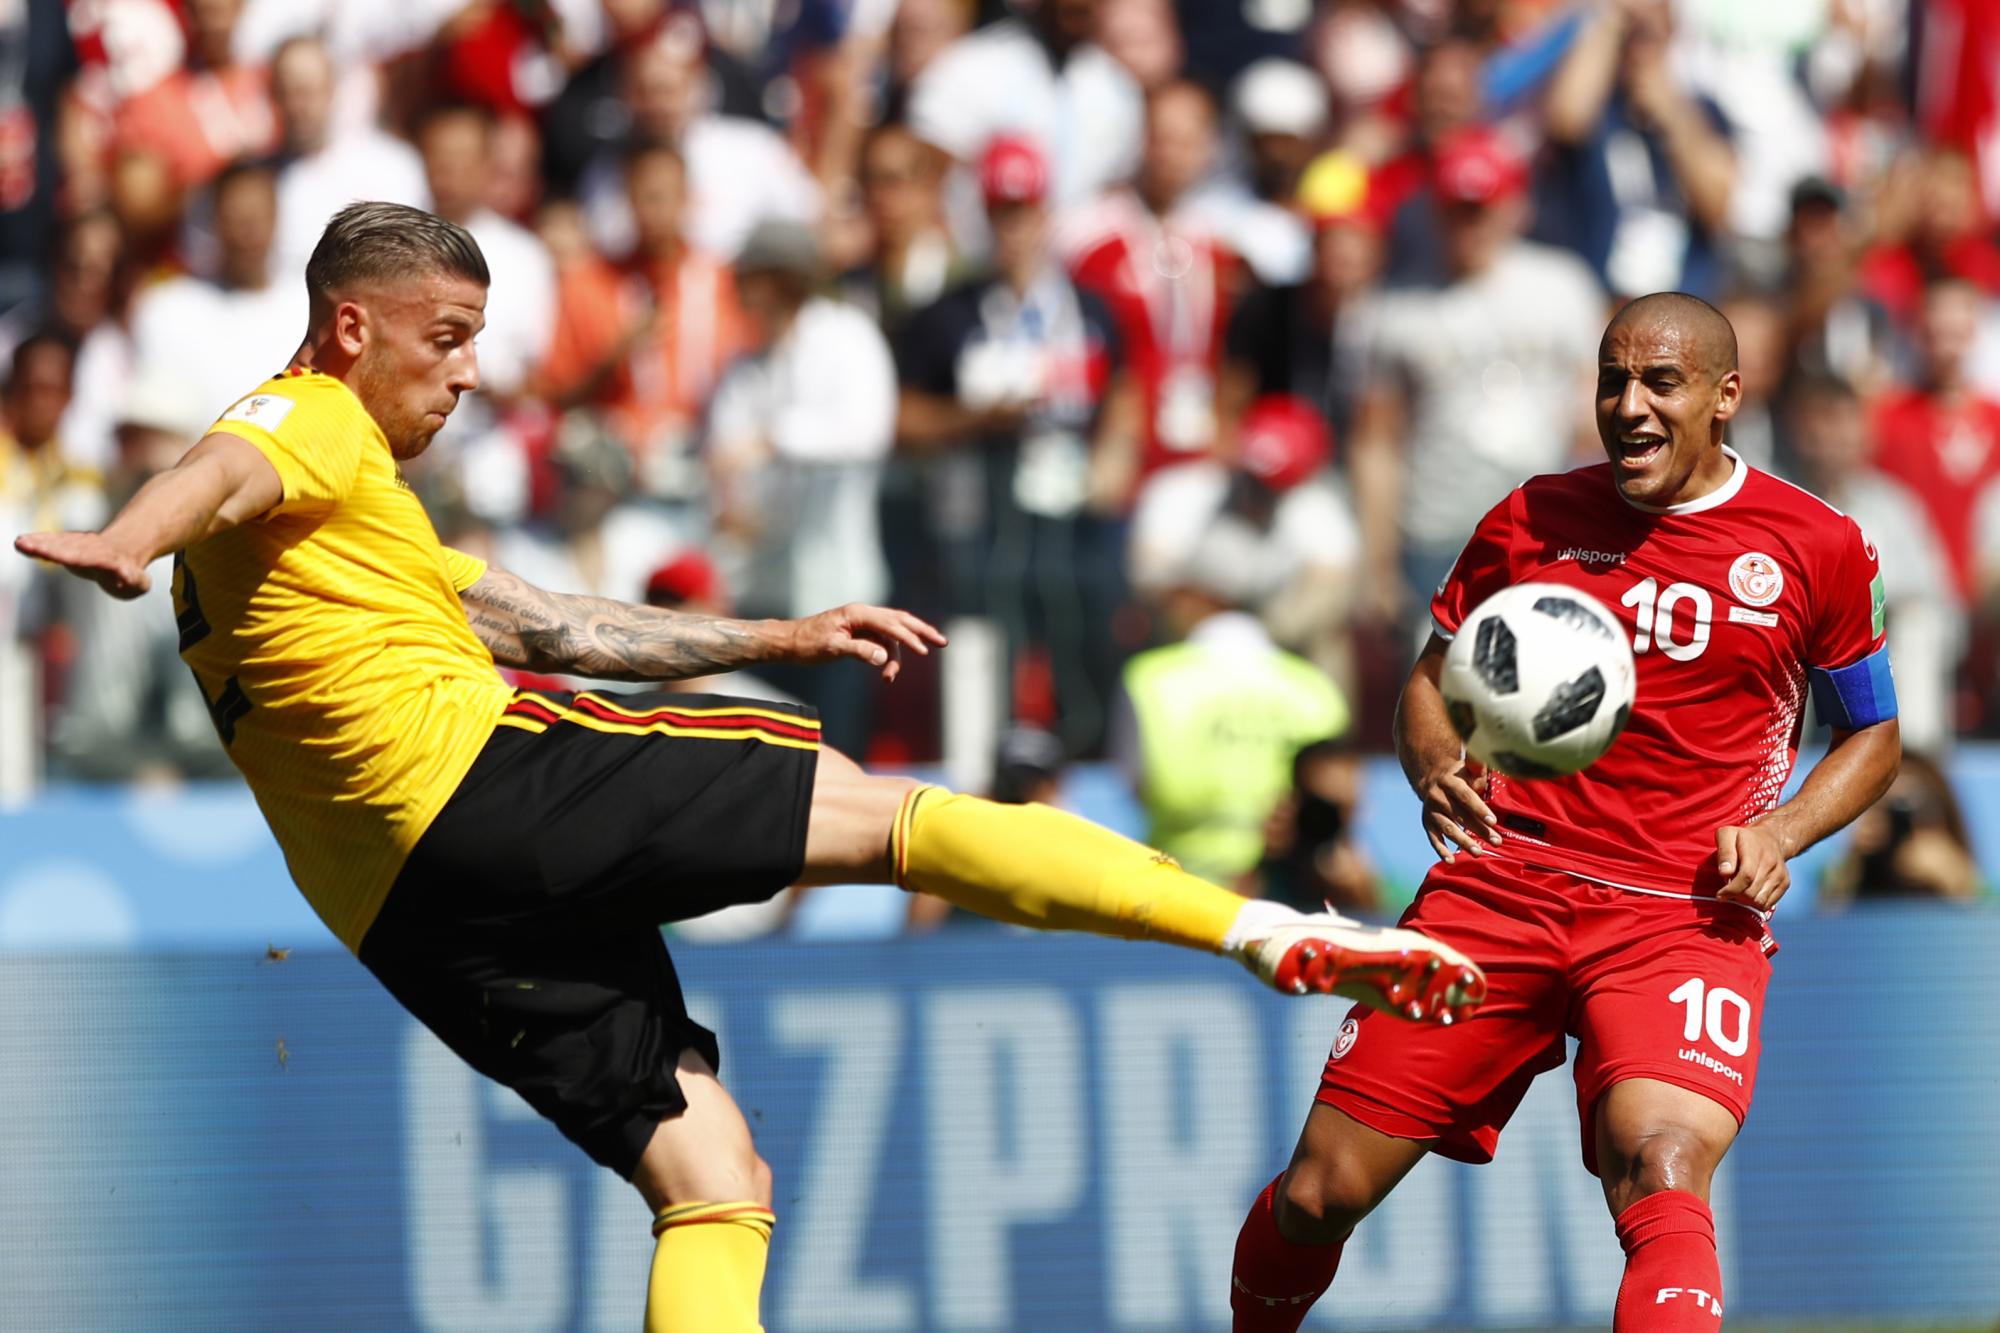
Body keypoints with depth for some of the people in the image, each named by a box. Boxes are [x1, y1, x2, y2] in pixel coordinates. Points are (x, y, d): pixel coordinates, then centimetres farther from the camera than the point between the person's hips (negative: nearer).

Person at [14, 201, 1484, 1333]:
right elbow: (224, 476, -23)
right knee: (884, 811, -5)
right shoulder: (308, 422, 2)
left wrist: (777, 638, 33)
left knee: (717, 1187, 8)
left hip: (419, 922, 9)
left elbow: (554, 626, 34)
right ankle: (1279, 932, -12)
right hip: (482, 776, -9)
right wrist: (123, 542, -45)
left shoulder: (354, 507, 31)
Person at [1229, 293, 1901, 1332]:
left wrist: (1779, 835, -4)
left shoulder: (1818, 548, 4)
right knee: (1324, 1189, -1)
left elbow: (1873, 733, 15)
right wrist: (1433, 766, -3)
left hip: (1687, 917, -2)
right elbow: (1433, 676, 21)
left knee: (1662, 1165, -32)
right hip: (1503, 884, 2)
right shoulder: (1531, 521, 9)